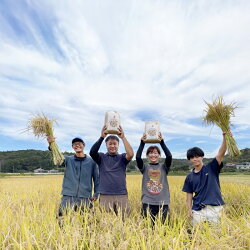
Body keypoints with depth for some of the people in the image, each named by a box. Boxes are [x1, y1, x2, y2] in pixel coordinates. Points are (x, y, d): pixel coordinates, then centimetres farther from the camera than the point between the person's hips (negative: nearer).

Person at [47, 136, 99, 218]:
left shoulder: (91, 161, 5)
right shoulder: (68, 160, 6)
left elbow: (97, 179, 9)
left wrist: (96, 194, -1)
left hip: (85, 198, 0)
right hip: (68, 197, 0)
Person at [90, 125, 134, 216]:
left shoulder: (122, 158, 8)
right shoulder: (102, 157, 7)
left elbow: (131, 154, -13)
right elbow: (92, 152, -12)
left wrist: (123, 137, -14)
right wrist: (102, 137, -18)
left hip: (122, 195, 1)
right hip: (105, 196, 0)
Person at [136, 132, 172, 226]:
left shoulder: (164, 167, 6)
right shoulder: (145, 167, 4)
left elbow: (169, 156, -11)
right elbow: (138, 157, -13)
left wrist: (162, 142, -14)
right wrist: (142, 143, -15)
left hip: (163, 202, 1)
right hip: (148, 202, -1)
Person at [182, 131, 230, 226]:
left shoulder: (211, 168, 0)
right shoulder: (190, 177, 7)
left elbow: (221, 154, -13)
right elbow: (189, 194, 10)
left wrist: (225, 138, -25)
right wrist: (189, 209, 2)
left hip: (214, 207, -2)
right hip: (197, 209, 2)